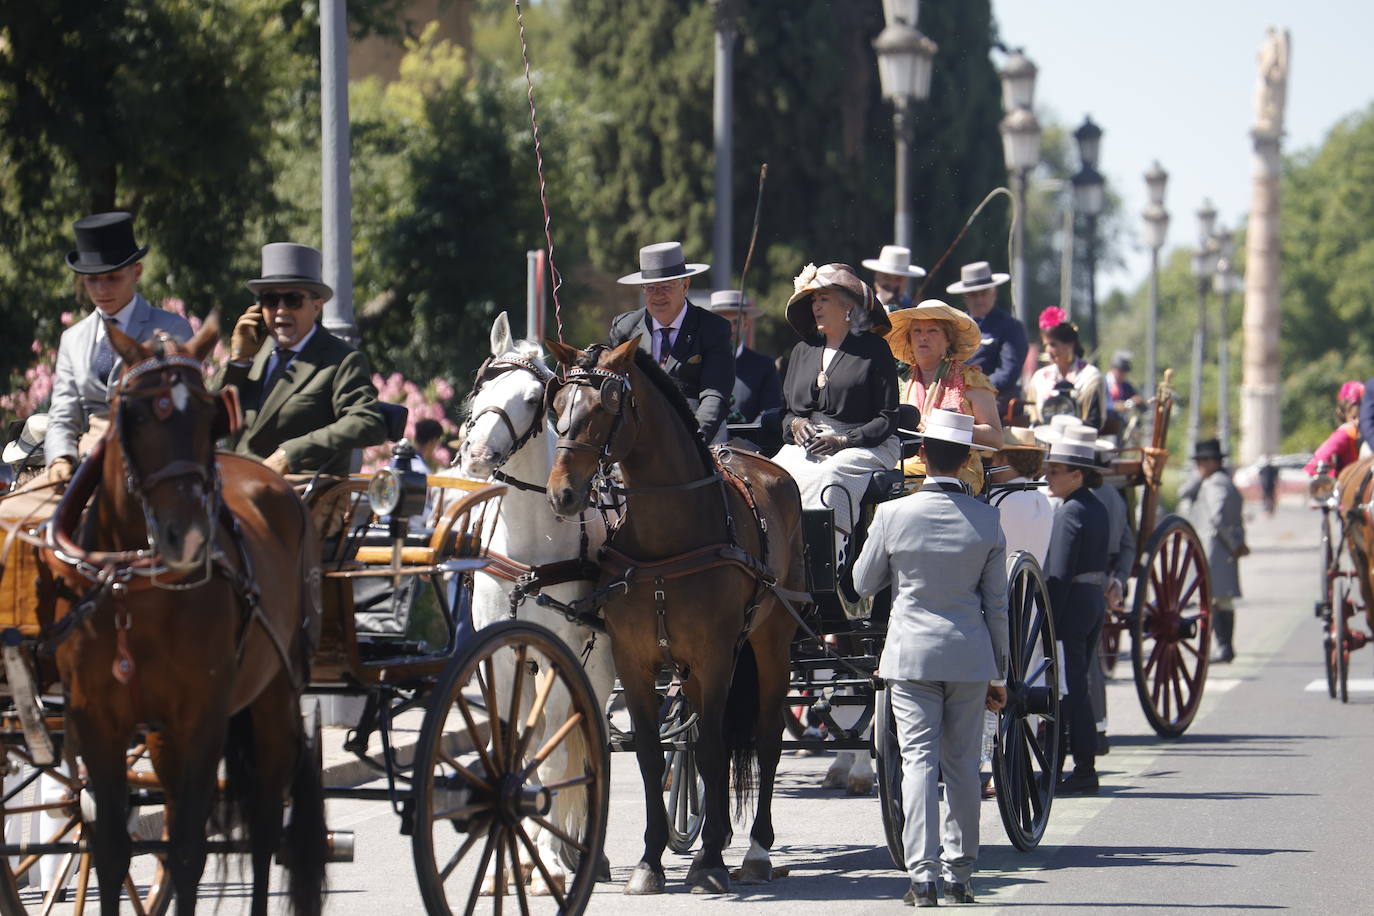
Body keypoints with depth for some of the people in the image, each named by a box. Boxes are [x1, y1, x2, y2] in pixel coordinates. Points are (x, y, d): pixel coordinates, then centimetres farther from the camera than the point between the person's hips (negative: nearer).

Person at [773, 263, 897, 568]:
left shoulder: (875, 350, 4)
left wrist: (843, 440, -14)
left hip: (862, 447, -5)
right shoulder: (802, 350, 21)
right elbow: (785, 411, 23)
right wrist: (795, 424, -1)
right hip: (805, 445, 5)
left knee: (828, 476, -36)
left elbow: (887, 419, -1)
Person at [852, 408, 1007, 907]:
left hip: (912, 654, -2)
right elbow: (996, 605, 3)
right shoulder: (987, 520, -3)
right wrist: (999, 675, 11)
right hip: (970, 655, 2)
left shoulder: (893, 515, -8)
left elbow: (863, 582, 5)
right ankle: (960, 872, 14)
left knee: (918, 760, -3)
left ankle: (922, 872, -12)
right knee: (962, 764, 9)